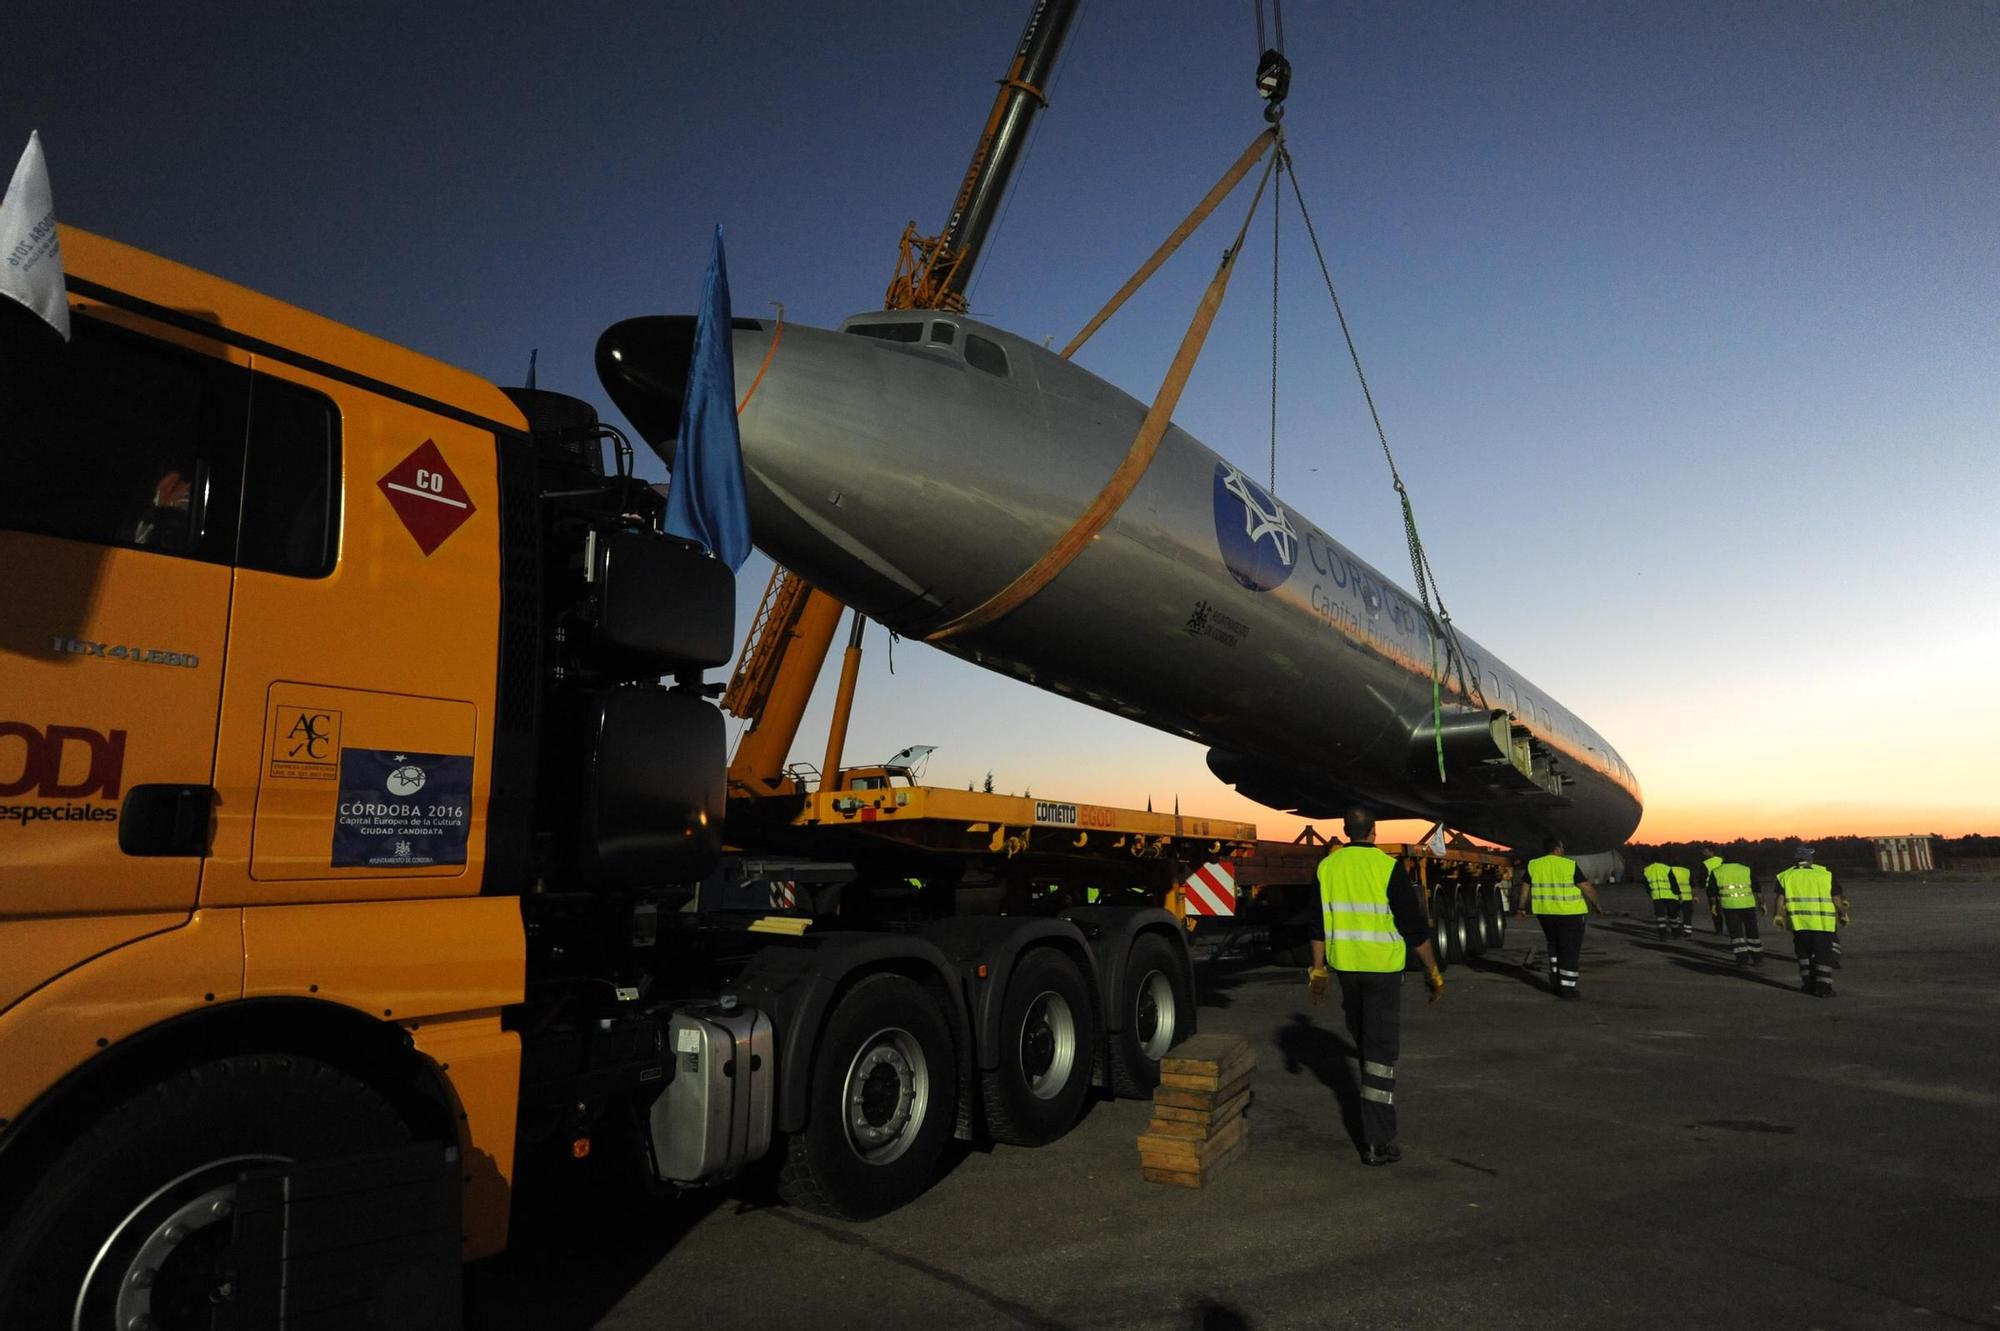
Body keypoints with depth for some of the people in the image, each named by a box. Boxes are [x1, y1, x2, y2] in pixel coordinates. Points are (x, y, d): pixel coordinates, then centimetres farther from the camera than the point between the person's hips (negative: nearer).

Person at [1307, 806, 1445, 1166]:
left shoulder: (1327, 866, 0)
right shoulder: (1388, 868, -14)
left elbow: (1318, 925, 5)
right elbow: (1414, 927, -11)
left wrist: (1317, 970, 13)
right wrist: (1433, 972, 0)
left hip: (1345, 966, 4)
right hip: (1382, 968, -4)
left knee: (1363, 1038, 24)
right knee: (1381, 1049, -1)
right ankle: (1378, 1142, -3)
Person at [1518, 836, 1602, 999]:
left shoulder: (1533, 865, 0)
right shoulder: (1569, 865, -11)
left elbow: (1526, 889, 6)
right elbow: (1588, 889, -8)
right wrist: (1597, 905, 8)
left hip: (1545, 913, 4)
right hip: (1569, 913, -4)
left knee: (1555, 944, 24)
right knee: (1570, 950, 4)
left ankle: (1555, 980, 19)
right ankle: (1567, 988, 5)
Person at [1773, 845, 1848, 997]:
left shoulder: (1786, 876, 7)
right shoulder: (1826, 875, 7)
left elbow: (1779, 898, 2)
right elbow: (1837, 898, 5)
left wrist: (1778, 916, 9)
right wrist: (1843, 914, 17)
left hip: (1799, 921, 1)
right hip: (1823, 922, -1)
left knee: (1804, 953, 16)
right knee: (1824, 954, 6)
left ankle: (1809, 982, 16)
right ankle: (1823, 986, 2)